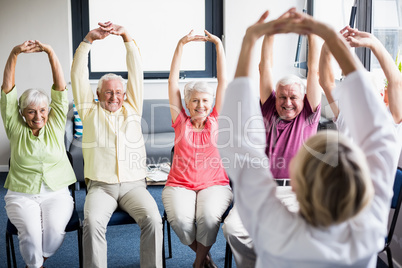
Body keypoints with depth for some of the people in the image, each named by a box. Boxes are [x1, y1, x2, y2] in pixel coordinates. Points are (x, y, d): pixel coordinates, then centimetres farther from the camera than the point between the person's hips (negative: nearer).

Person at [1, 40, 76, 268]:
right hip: (21, 195, 0)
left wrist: (50, 52, -14)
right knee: (31, 231, -28)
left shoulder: (55, 125, 6)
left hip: (56, 193, 0)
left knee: (55, 229, -28)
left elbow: (61, 87, -3)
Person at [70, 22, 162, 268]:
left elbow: (136, 72, 8)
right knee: (93, 222, -30)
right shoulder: (90, 111, 14)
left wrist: (127, 37, -2)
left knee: (153, 218, -27)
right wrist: (89, 39, -2)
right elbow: (78, 75, 6)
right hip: (100, 186, -1)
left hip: (134, 184, 1)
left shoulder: (132, 108, 16)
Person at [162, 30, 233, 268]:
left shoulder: (215, 122, 8)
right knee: (180, 219, -29)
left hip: (214, 184, 0)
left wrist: (219, 45, 2)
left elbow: (223, 81, 5)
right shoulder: (181, 123, 8)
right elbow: (173, 81, 5)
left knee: (208, 216, -31)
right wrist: (181, 45, 1)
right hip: (180, 185, 0)